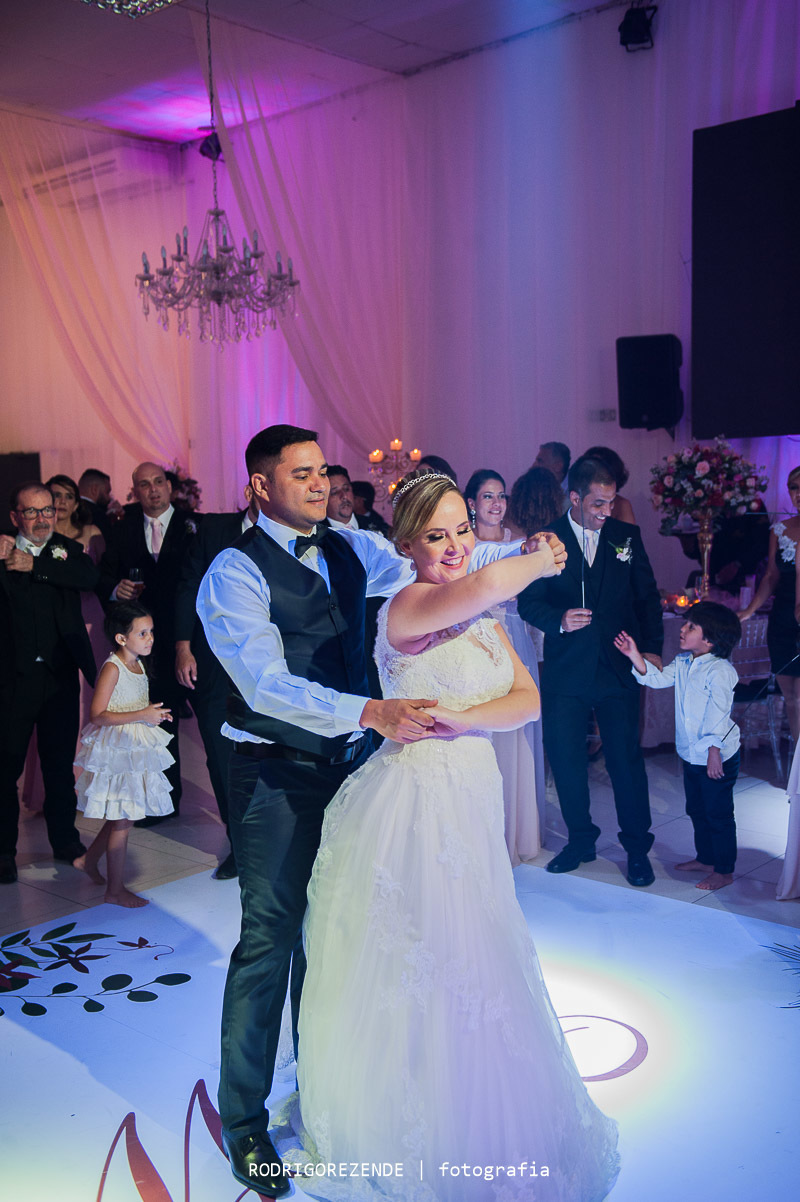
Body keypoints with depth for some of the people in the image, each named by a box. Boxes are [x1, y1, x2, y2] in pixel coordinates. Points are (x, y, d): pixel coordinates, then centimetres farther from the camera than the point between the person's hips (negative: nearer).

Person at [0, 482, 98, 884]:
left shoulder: (67, 549, 7)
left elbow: (90, 576, -13)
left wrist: (35, 566, -19)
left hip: (61, 674, 2)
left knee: (60, 763, 13)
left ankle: (65, 839, 27)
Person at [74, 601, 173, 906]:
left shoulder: (138, 665, 9)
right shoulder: (113, 667, -18)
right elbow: (98, 715, -23)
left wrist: (154, 712, 4)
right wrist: (143, 715, -24)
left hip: (135, 750, 9)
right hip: (116, 752, -8)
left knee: (122, 816, 16)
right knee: (122, 820, 0)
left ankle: (88, 859, 36)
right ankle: (115, 889, 11)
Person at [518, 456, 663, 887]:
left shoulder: (627, 536, 4)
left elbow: (648, 596, 8)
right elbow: (528, 601, -1)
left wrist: (652, 648, -1)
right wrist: (559, 620, -20)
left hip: (619, 668, 0)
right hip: (565, 671, 0)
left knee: (626, 758, 2)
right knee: (564, 757, 7)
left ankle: (637, 847, 18)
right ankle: (580, 839, 26)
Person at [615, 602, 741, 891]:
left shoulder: (720, 670, -20)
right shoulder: (682, 663, 5)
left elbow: (718, 715, -23)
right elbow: (657, 678, 5)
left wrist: (713, 752, -26)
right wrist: (635, 656, -7)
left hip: (718, 757, -9)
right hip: (691, 755, 9)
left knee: (718, 814, 3)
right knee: (696, 810, 21)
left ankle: (724, 870, 15)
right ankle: (705, 858, 38)